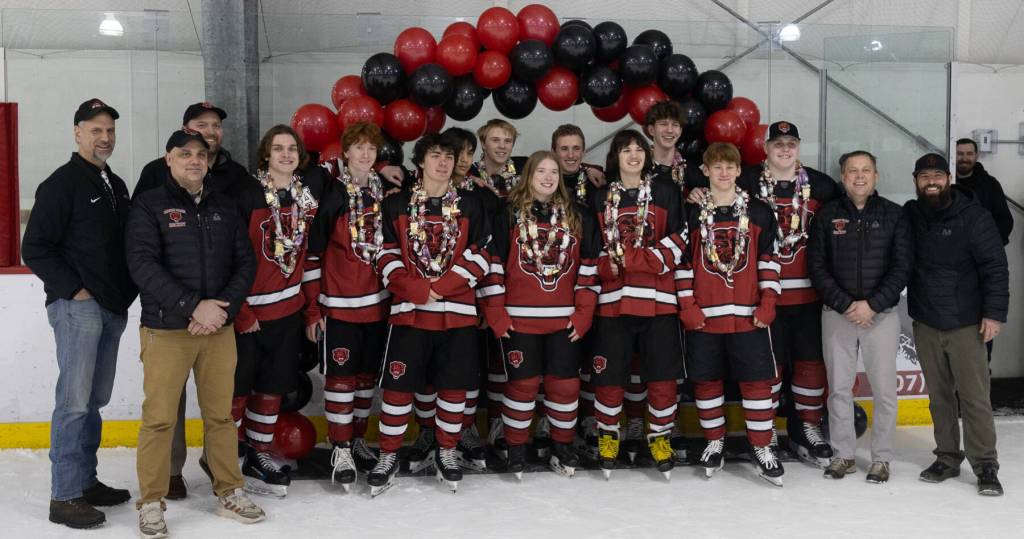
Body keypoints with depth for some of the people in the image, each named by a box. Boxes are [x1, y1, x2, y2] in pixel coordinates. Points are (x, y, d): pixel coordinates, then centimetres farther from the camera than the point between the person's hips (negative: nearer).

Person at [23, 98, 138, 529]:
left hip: (113, 309, 8)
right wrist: (73, 289, -14)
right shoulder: (62, 183, -6)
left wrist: (128, 291, 11)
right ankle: (64, 497, -3)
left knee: (96, 400, 12)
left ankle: (86, 481, 22)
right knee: (75, 401, -8)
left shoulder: (117, 186, 17)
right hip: (77, 307, -8)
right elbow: (35, 249, -9)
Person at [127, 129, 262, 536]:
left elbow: (245, 262, 8)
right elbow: (143, 265, -12)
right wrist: (193, 306, -19)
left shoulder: (225, 207, 12)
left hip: (220, 329, 4)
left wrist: (223, 306, -9)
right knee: (159, 417, -1)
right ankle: (151, 503, 11)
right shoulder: (149, 205, -1)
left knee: (221, 413, 10)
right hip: (165, 329, -3)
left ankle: (229, 492, 21)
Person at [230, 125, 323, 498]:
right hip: (248, 309, -5)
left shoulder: (310, 192, 5)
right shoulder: (246, 195, -11)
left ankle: (258, 458, 25)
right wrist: (240, 311, -13)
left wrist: (312, 306, 9)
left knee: (274, 385, 12)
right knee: (237, 387, 1)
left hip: (288, 308, 5)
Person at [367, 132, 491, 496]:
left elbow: (479, 257, 1)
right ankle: (388, 456, 15)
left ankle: (446, 452, 24)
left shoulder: (470, 206, 7)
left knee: (455, 384, 6)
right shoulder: (396, 205, 5)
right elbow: (387, 257, 0)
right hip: (409, 310, -1)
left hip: (458, 312, 1)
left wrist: (441, 287, -11)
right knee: (398, 383, -1)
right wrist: (418, 290, -13)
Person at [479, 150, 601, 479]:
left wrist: (584, 313, 1)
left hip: (564, 319, 2)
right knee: (522, 383, 3)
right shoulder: (510, 215, 1)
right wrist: (495, 314, -5)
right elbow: (493, 264, -1)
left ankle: (562, 447, 23)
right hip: (519, 318, -2)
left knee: (565, 384, 6)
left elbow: (589, 266, 7)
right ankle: (516, 449, 17)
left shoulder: (578, 217, 7)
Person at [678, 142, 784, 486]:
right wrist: (687, 305, -4)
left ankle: (762, 448, 11)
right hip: (703, 315, 0)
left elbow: (769, 260, 5)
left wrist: (768, 302, -3)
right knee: (706, 380, 7)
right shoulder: (692, 214, 4)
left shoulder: (759, 212, 5)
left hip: (748, 315, 0)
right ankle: (714, 442, 23)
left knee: (757, 380, 0)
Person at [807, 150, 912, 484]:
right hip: (837, 314, 1)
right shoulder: (827, 216, 4)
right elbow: (817, 268, 0)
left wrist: (872, 305, -13)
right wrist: (845, 305, -10)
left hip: (881, 314, -1)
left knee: (884, 389, 2)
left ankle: (881, 459, 14)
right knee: (839, 387, 7)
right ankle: (843, 455, 18)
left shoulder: (893, 215, 2)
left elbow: (902, 267, -3)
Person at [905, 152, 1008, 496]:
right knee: (939, 396, 11)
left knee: (974, 397, -3)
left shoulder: (974, 217, -6)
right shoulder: (909, 216, 5)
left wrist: (994, 313, -12)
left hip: (965, 324, -4)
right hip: (925, 323, 4)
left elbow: (995, 268, -7)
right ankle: (947, 458, 22)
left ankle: (985, 465, 6)